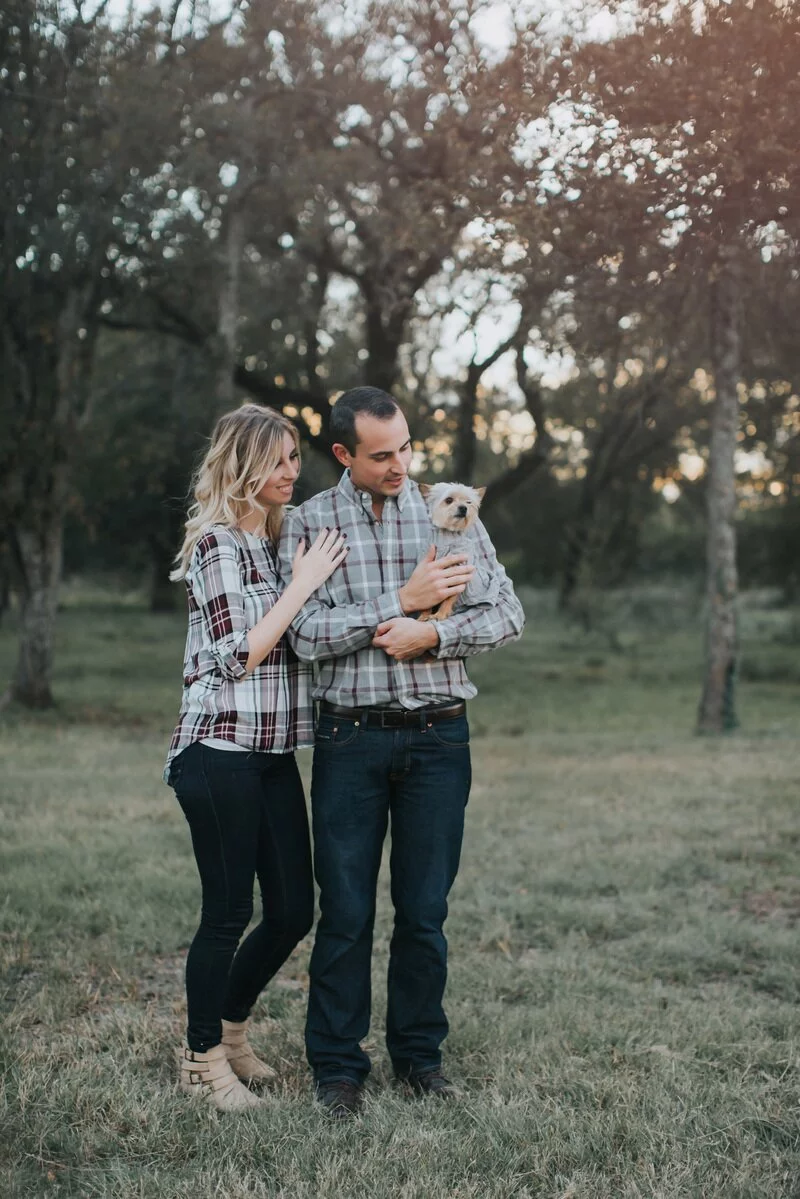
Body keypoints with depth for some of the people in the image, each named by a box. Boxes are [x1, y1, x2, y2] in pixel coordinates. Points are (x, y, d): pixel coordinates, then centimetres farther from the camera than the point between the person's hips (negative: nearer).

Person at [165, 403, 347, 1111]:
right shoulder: (218, 542, -10)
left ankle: (229, 1027, 31)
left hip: (276, 755, 8)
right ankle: (204, 1060, 18)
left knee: (293, 910, 10)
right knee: (228, 913, 1)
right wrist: (304, 583, -13)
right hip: (222, 753, -8)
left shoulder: (281, 542, 15)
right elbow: (240, 653, -16)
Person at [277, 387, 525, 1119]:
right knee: (345, 911, 3)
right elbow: (307, 634, -10)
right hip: (351, 736, -1)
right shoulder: (309, 523, 1)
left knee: (425, 910, 8)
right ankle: (337, 1065, 16)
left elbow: (507, 614, 2)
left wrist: (432, 635, -14)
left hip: (438, 735, 1)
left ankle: (420, 1052, 24)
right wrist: (404, 601, -14)